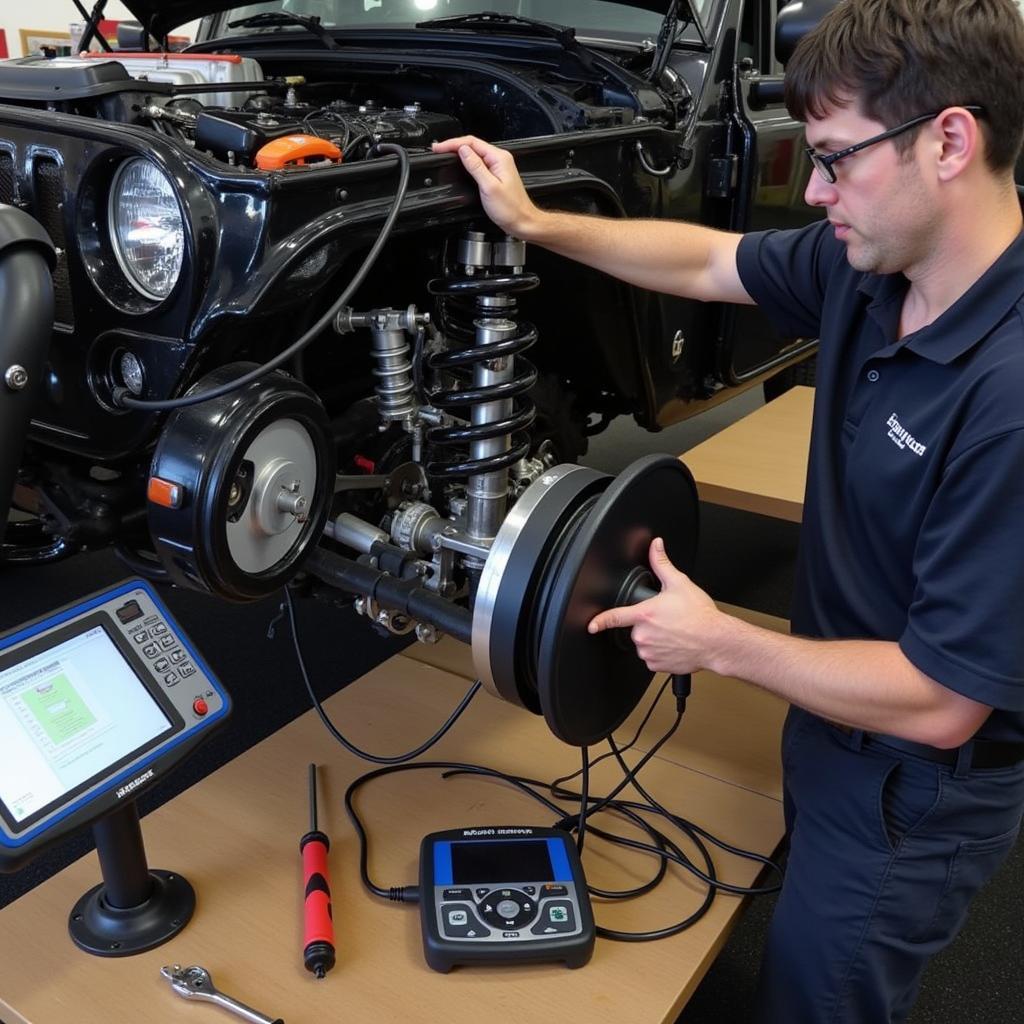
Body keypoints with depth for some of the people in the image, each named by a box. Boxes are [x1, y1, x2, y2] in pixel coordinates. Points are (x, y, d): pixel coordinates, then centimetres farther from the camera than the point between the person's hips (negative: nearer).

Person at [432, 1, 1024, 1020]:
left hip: (917, 794, -7)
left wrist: (715, 642, -22)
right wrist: (532, 223, 3)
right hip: (837, 723, 7)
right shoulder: (866, 262, -12)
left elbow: (940, 699, -31)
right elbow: (706, 262, 6)